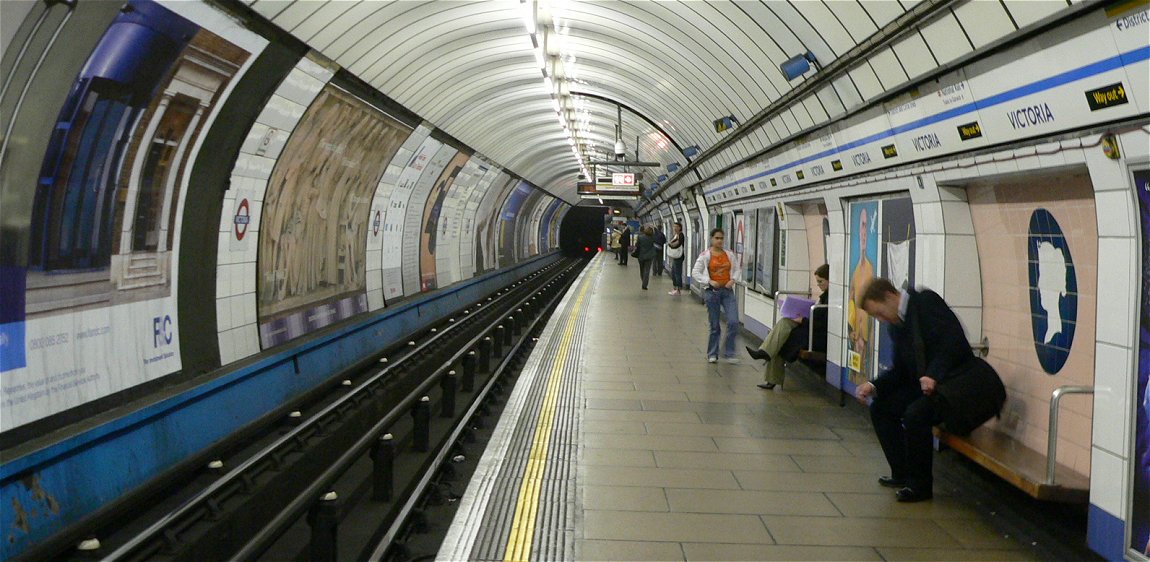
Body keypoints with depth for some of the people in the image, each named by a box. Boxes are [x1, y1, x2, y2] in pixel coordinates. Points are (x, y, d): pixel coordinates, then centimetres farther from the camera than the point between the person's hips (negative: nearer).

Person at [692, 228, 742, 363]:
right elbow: (695, 272, -5)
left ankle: (729, 353, 3)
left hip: (727, 290, 3)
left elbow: (737, 269, 14)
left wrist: (733, 279, -4)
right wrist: (709, 281, -15)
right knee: (714, 325, 5)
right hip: (712, 291, -2)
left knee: (733, 322, -10)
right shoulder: (705, 255, -4)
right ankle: (712, 354, 20)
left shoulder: (729, 254, 5)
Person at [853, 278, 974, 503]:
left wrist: (933, 375, -33)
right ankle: (902, 473, 11)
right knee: (880, 407, 4)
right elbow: (899, 369, 12)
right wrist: (874, 386, -4)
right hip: (922, 384, 9)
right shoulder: (897, 325, 11)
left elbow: (954, 340, -24)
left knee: (915, 414, -29)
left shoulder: (927, 301, -13)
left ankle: (920, 484, -12)